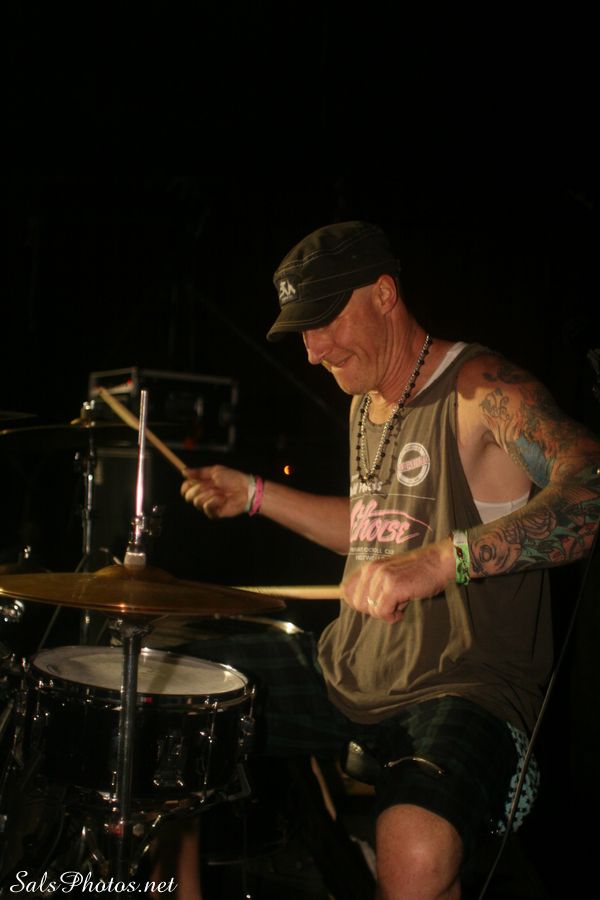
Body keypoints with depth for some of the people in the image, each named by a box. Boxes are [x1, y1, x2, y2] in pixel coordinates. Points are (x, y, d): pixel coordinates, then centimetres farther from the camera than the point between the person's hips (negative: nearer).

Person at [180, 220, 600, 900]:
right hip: (349, 673, 8)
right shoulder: (365, 401, 13)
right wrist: (254, 495, 20)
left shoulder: (479, 389, -15)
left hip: (461, 691, -8)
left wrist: (442, 560, -45)